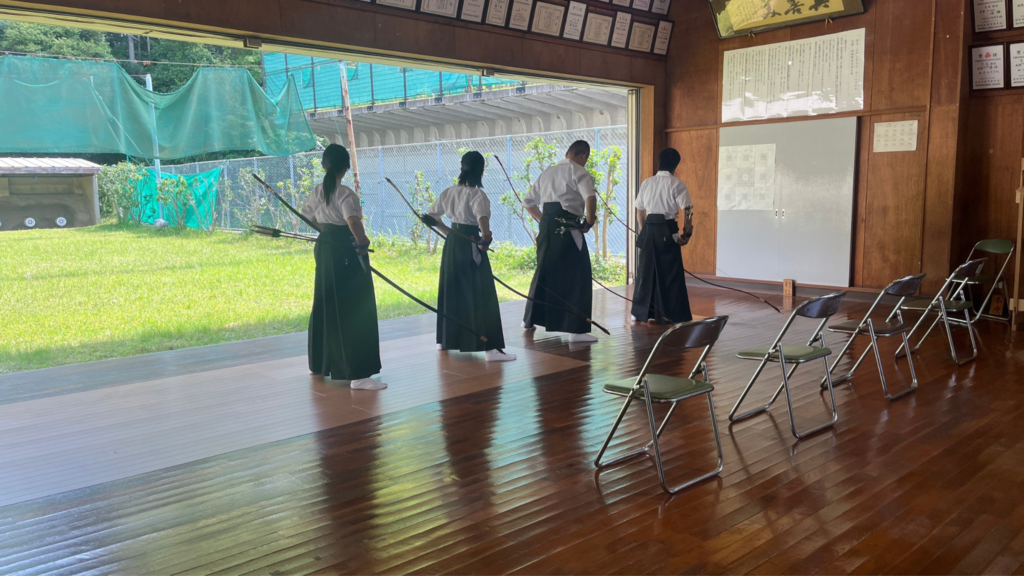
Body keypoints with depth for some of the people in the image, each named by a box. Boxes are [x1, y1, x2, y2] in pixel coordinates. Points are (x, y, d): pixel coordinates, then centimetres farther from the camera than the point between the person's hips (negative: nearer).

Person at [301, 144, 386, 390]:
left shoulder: (317, 192, 9)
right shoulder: (345, 193, -16)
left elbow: (308, 215, 26)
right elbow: (353, 220, -33)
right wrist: (363, 242, -22)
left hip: (325, 249, 9)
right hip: (347, 252, -9)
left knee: (326, 305, 20)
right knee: (356, 311, -8)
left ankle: (320, 363, 33)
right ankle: (359, 374, -10)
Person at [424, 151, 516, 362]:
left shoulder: (449, 192, 8)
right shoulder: (477, 194, -12)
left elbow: (429, 217, 14)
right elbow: (483, 218, -32)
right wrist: (485, 239, -21)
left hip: (451, 244, 7)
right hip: (470, 246, -7)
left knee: (450, 292, 19)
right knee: (482, 296, -7)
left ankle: (444, 341, 32)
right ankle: (491, 349, -10)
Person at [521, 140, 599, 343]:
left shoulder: (547, 173, 18)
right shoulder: (578, 172, -4)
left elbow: (528, 202, 23)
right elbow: (591, 198, -23)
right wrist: (589, 222, -9)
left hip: (547, 229, 8)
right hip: (568, 230, -7)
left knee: (544, 273, 21)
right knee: (577, 277, -3)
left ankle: (530, 319, 33)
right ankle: (576, 330, -6)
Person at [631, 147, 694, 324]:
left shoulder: (646, 183, 8)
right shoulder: (676, 183, -6)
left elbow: (640, 211, 14)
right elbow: (687, 211, -12)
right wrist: (687, 233, -4)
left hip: (649, 229, 5)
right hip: (667, 231, -5)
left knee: (647, 269, 13)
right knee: (671, 272, 2)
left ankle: (641, 312, 20)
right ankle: (673, 315, 4)